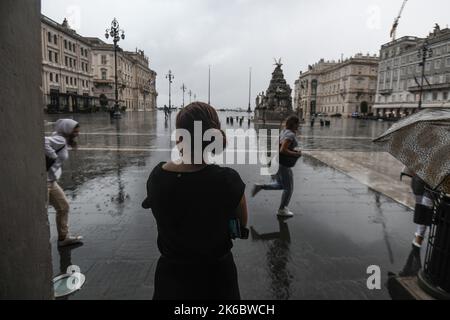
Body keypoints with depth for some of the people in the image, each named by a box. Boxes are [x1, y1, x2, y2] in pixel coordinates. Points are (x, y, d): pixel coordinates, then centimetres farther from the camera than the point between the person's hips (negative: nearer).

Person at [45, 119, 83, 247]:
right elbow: (44, 142, -34)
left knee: (63, 207, 17)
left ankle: (63, 237, 29)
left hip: (50, 181, 10)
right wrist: (53, 156, -23)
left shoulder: (63, 140, 11)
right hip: (43, 180, -10)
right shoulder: (60, 140, -17)